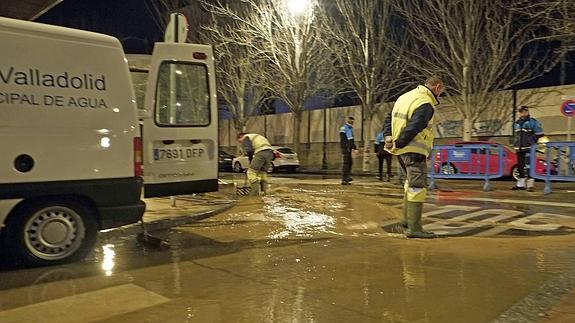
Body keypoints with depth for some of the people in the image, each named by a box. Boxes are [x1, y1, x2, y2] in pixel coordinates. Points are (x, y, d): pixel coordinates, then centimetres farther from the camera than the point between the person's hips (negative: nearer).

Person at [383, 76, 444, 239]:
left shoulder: (406, 96, 15)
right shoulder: (425, 105, -14)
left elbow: (389, 118, 16)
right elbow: (413, 128, -24)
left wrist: (388, 137, 3)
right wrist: (397, 144, -15)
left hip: (401, 150, 9)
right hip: (413, 150, -9)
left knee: (411, 182, 23)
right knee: (418, 187, -5)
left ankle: (407, 218, 27)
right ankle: (414, 228, -4)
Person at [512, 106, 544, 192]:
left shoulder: (533, 122, -3)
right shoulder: (516, 123, 17)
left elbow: (540, 134, -3)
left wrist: (531, 142, -3)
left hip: (529, 149, -7)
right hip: (519, 149, 7)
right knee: (520, 166, 10)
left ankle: (530, 184, -6)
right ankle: (520, 184, 18)